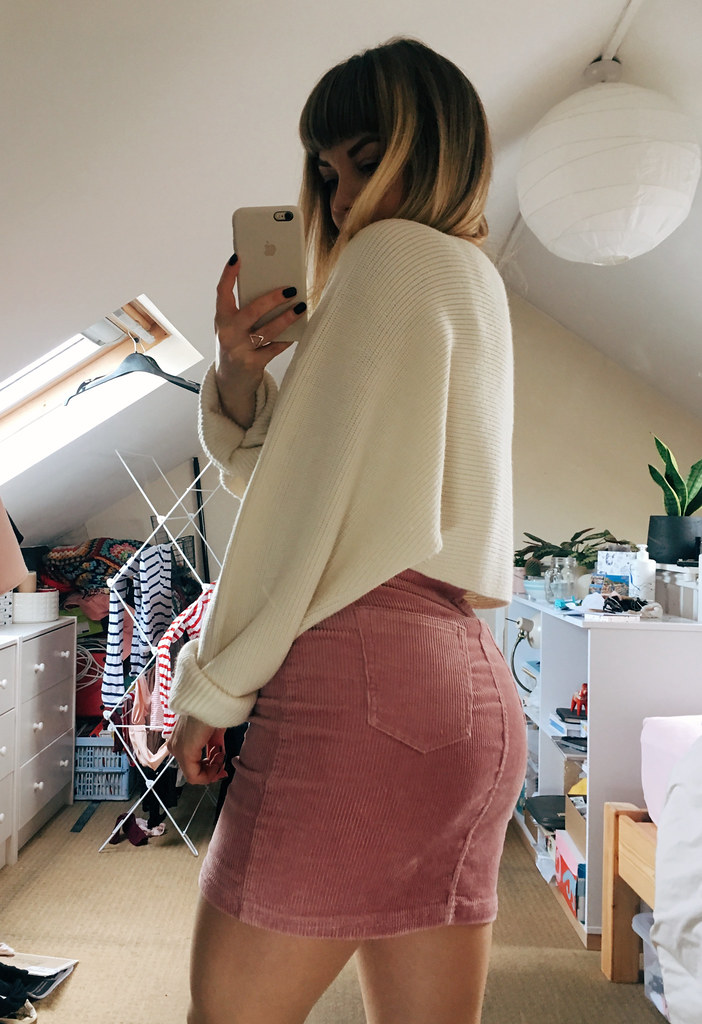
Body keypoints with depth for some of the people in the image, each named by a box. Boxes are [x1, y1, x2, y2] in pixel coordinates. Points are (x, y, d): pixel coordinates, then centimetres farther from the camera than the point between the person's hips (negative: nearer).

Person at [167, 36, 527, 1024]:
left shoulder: (397, 255, 0)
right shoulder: (474, 279, 26)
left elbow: (320, 488, -9)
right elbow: (304, 479, 22)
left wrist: (213, 684, -3)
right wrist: (241, 378, 5)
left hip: (367, 677, -9)